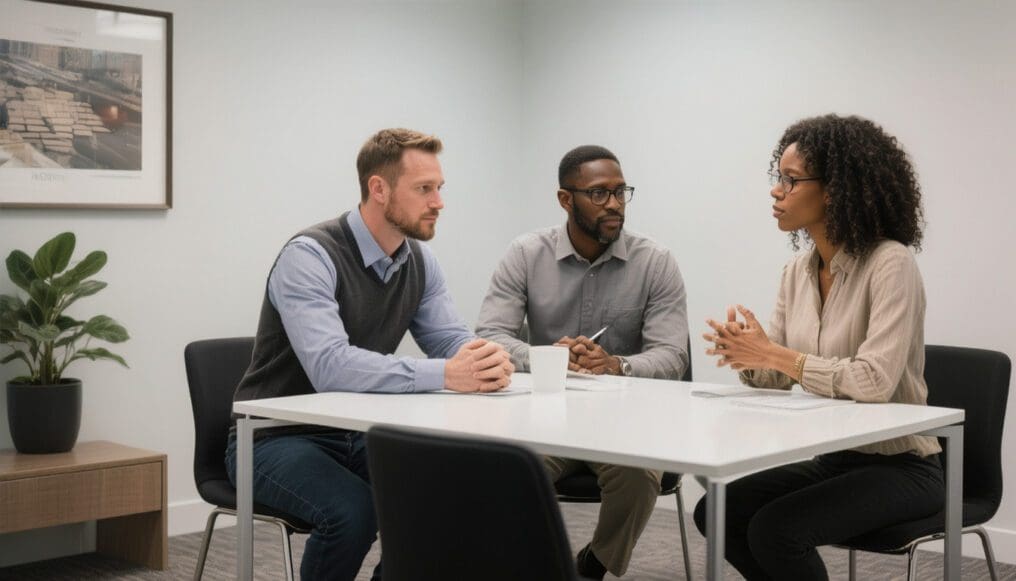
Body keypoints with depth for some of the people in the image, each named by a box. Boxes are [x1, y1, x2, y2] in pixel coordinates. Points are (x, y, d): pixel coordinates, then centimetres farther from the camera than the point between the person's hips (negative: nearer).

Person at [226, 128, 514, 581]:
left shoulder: (420, 261, 2)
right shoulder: (310, 257, -23)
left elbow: (452, 340, -1)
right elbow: (330, 366, -35)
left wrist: (484, 362, -26)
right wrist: (443, 375, -44)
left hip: (356, 435, 7)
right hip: (278, 437, -7)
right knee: (352, 511, -32)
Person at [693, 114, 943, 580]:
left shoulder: (890, 263, -19)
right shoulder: (798, 271, 5)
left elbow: (874, 381, -29)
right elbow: (778, 377, 5)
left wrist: (773, 354, -23)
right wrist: (747, 356, -17)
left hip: (900, 468, -7)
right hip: (832, 459, 7)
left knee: (774, 530, -25)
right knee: (716, 513, -6)